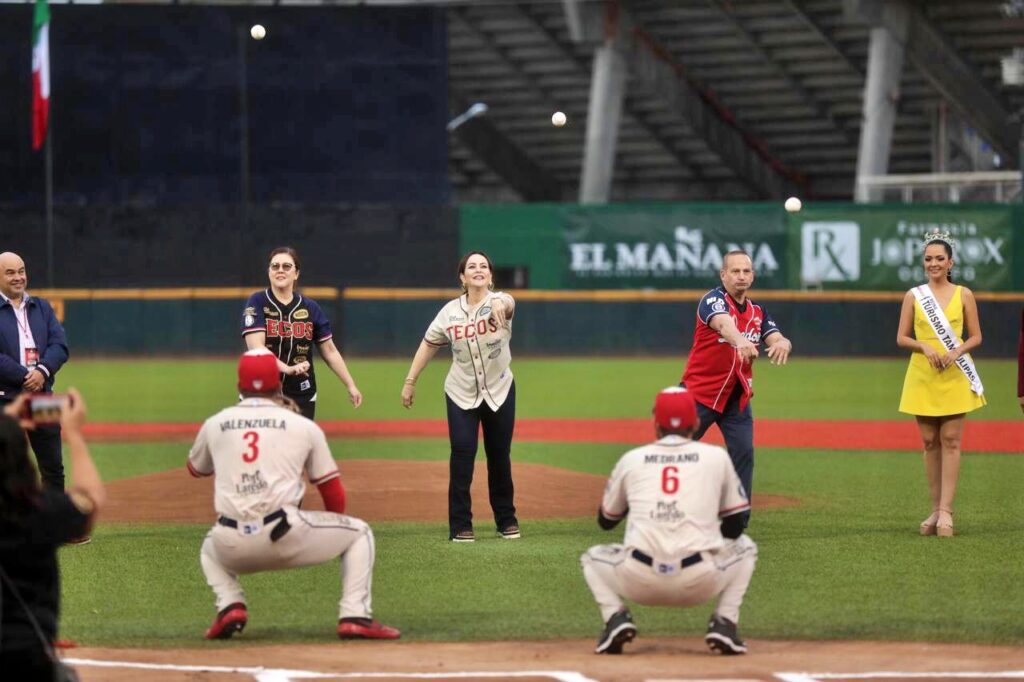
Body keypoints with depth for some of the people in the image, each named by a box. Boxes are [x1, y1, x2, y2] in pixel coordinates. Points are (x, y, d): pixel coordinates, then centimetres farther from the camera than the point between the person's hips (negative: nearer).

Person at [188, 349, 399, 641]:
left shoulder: (215, 424, 14)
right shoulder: (304, 426, 9)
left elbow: (196, 469, 35)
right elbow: (334, 495, 13)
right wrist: (334, 539, 32)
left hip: (234, 548, 2)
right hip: (286, 536, -2)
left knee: (211, 548, 38)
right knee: (359, 532, 19)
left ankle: (230, 606, 9)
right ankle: (355, 617, 2)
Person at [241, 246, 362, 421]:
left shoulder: (310, 308, 6)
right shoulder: (257, 303, -3)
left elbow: (330, 351, 11)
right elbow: (256, 347, -16)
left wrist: (350, 386, 4)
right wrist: (287, 368, -30)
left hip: (302, 397, 3)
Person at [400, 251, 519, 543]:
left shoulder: (500, 302, -11)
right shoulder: (451, 311, -4)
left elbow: (508, 304, -36)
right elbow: (429, 344, 4)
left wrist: (500, 305, -61)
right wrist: (410, 381, 2)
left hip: (499, 391, 0)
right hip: (461, 394, 0)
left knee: (500, 457, 8)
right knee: (462, 454, -9)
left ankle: (506, 519, 24)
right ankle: (460, 526, -5)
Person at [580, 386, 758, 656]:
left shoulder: (631, 459, 13)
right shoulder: (717, 457, 11)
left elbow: (605, 521, 27)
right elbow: (734, 527, 16)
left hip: (640, 582, 0)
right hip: (701, 583, 0)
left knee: (593, 557, 32)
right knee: (744, 547, 31)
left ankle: (616, 617, 4)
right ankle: (724, 623, 10)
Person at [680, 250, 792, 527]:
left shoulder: (758, 312, 9)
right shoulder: (713, 300, -11)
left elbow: (778, 339, -7)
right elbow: (723, 323, -34)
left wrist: (782, 344, -33)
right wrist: (740, 342, -56)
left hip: (737, 398, 5)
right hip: (700, 393, -5)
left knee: (743, 453, -4)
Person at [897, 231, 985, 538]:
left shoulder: (963, 295, 4)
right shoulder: (914, 296, 5)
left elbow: (976, 337, 6)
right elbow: (901, 338, 5)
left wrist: (958, 350, -13)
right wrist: (924, 346, -13)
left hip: (954, 376, -1)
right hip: (922, 375, 1)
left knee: (950, 441, -6)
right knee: (930, 443, 5)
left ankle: (946, 510, -8)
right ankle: (936, 509, 11)